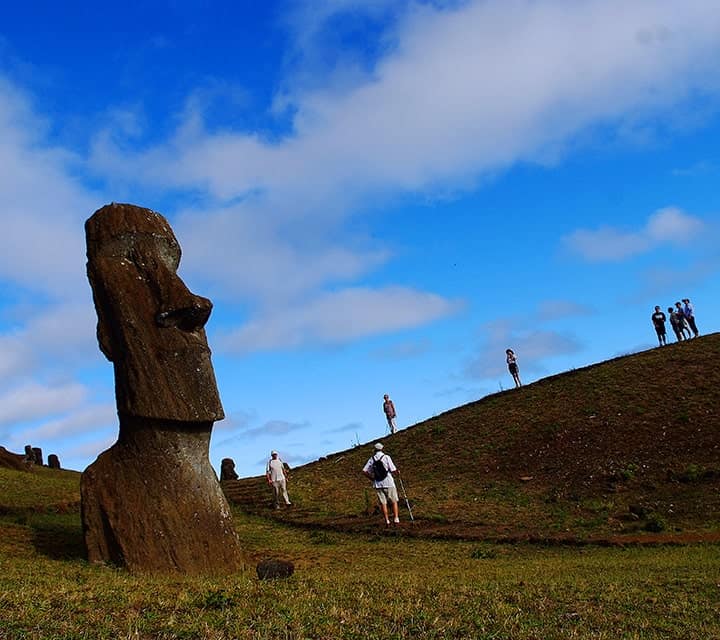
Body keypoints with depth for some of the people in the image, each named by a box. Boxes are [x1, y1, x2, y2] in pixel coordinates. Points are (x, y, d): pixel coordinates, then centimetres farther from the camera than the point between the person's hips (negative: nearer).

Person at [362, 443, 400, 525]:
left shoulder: (371, 459, 4)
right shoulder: (386, 457, -7)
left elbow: (364, 471, 0)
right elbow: (393, 470, -10)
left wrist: (372, 478, 12)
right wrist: (397, 471, 12)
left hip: (378, 484, 3)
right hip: (388, 483, -3)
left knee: (383, 503, 9)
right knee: (394, 501, 9)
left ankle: (387, 521, 7)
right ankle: (396, 518, 1)